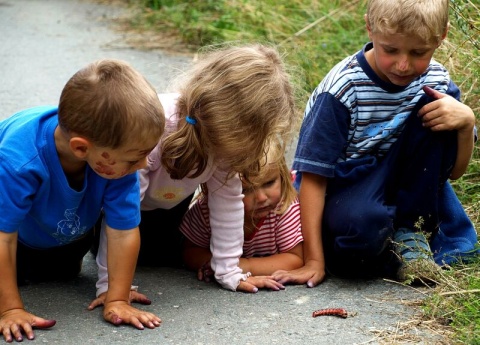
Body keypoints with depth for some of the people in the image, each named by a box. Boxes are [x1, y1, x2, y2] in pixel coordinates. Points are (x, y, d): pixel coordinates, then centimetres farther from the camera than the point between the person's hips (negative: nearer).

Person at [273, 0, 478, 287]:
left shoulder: (436, 81, -5)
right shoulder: (343, 88, -20)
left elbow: (454, 171, 2)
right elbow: (313, 177, -18)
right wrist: (314, 260, -22)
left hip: (398, 185, 5)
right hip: (342, 190, -5)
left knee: (437, 110, -17)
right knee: (359, 225, -41)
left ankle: (410, 230, -8)